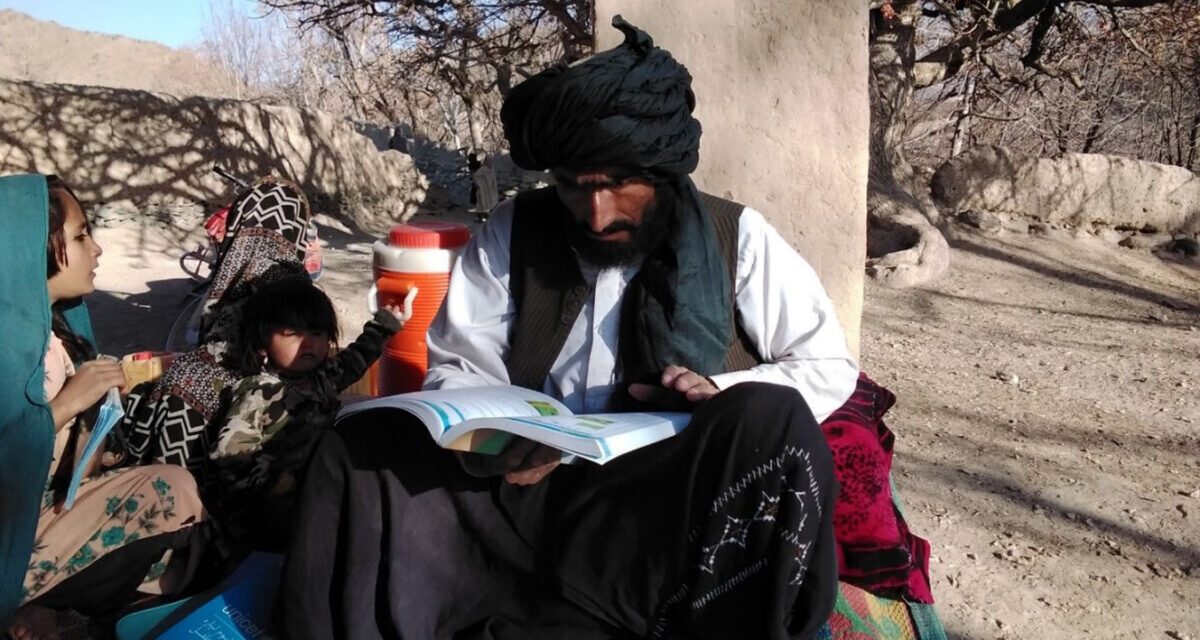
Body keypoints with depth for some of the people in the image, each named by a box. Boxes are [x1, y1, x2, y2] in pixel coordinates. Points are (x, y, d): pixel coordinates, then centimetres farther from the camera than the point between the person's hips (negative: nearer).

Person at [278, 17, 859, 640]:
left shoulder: (737, 237, 3)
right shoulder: (513, 232, 6)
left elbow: (830, 368, 7)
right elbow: (459, 367, 9)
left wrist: (724, 395, -13)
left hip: (681, 498, -1)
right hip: (532, 489, 2)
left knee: (774, 422, -32)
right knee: (360, 450, -20)